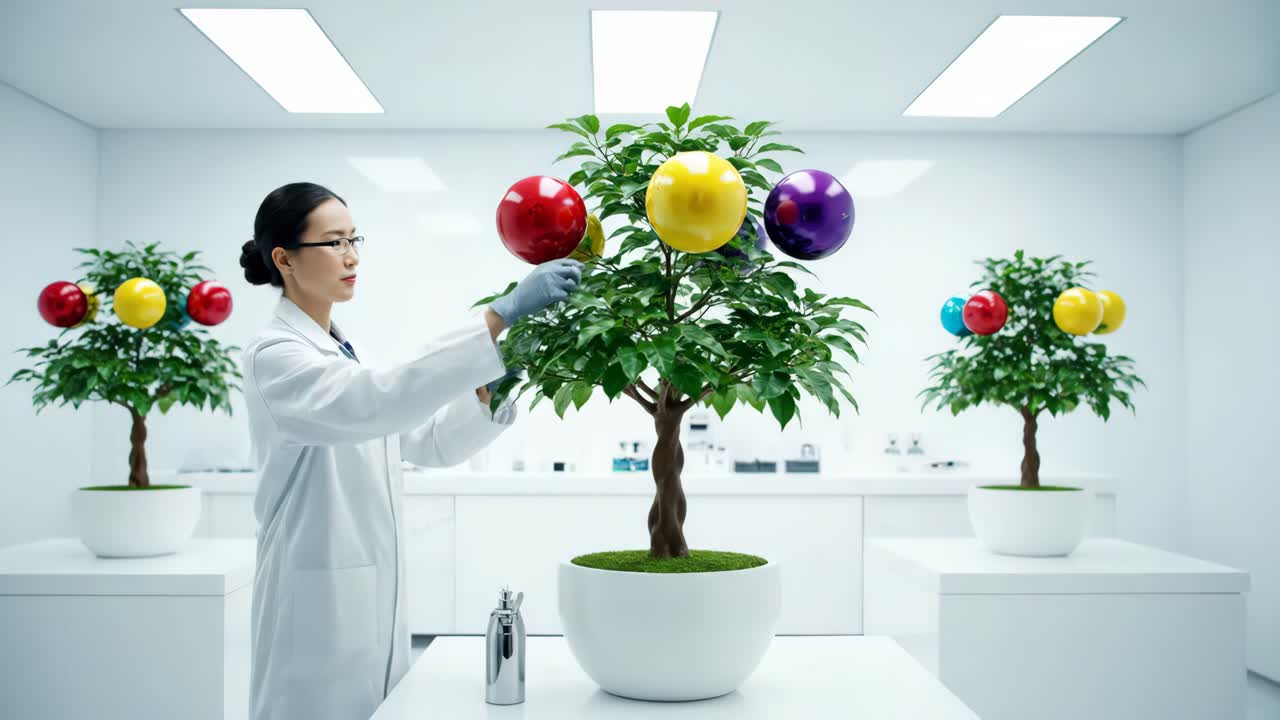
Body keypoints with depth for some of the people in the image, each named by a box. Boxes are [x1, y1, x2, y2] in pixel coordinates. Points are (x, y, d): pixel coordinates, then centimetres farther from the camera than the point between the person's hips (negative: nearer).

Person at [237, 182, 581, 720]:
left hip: (373, 607, 8)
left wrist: (488, 389, -9)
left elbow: (431, 442, 10)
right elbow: (377, 402, -33)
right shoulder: (274, 355, -14)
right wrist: (501, 315, -38)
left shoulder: (344, 352, 12)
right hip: (321, 611, -8)